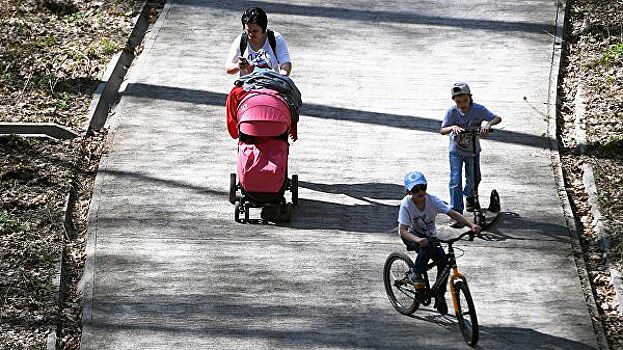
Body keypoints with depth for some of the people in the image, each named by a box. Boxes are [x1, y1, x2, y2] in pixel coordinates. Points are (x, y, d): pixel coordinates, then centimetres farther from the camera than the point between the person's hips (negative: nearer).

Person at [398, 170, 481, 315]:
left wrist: (471, 225, -38)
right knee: (428, 246, -36)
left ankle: (440, 297, 3)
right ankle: (416, 274, -14)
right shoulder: (406, 204, -25)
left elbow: (453, 213, -23)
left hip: (430, 236, 4)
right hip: (412, 237, -4)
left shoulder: (432, 200, -19)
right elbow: (403, 230, -29)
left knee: (443, 263, -16)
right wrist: (418, 240, -48)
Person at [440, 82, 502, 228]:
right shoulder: (452, 111, -20)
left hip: (473, 151, 1)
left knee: (474, 179, 11)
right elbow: (442, 131, -23)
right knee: (455, 181, -11)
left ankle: (469, 196, 46)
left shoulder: (478, 109, -19)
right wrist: (453, 127, -44)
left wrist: (488, 124, -45)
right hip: (456, 151, -1)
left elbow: (497, 118, -23)